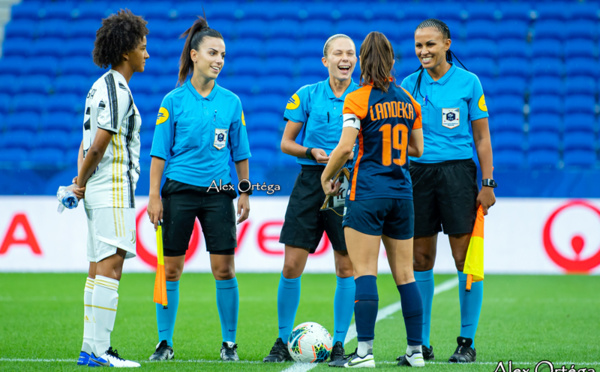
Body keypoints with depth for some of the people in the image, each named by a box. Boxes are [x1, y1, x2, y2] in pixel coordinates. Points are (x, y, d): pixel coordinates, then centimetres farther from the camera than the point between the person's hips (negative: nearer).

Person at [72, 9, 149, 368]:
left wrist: (79, 181, 9)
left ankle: (93, 347, 12)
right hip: (114, 191, -10)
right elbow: (98, 145, -17)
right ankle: (96, 349, -14)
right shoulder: (117, 90, -14)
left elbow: (87, 144, 17)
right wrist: (83, 183, -4)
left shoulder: (102, 86, 17)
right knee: (110, 266, -11)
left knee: (99, 268, 10)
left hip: (98, 191, 10)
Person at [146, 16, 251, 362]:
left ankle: (230, 343, 9)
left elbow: (240, 152, 12)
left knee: (224, 268, -2)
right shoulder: (174, 101, 0)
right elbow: (159, 152, 1)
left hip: (218, 192, 1)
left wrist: (245, 192, 9)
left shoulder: (231, 101, 6)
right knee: (171, 268, 1)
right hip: (179, 190, -1)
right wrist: (154, 196, -4)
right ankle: (165, 342, 10)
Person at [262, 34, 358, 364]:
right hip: (311, 180, 1)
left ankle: (339, 345, 9)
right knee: (292, 265, -3)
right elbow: (286, 143, 9)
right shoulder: (306, 95, 6)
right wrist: (311, 152, -10)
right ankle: (283, 342, 9)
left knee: (346, 267, -1)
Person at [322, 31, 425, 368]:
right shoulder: (408, 100, 9)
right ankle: (416, 350, 11)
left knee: (365, 272, -5)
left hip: (368, 193, -5)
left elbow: (344, 148, -13)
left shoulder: (358, 100, -7)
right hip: (402, 194, 5)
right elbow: (418, 149, 15)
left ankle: (365, 351, -10)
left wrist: (327, 176, 2)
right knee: (405, 274, 9)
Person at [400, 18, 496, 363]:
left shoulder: (468, 82, 0)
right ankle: (422, 343, 11)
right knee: (421, 260, 5)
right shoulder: (410, 85, 9)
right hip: (418, 174, 3)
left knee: (465, 258, -4)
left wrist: (487, 183, -4)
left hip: (458, 171, -3)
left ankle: (467, 341, 4)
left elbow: (482, 137, 2)